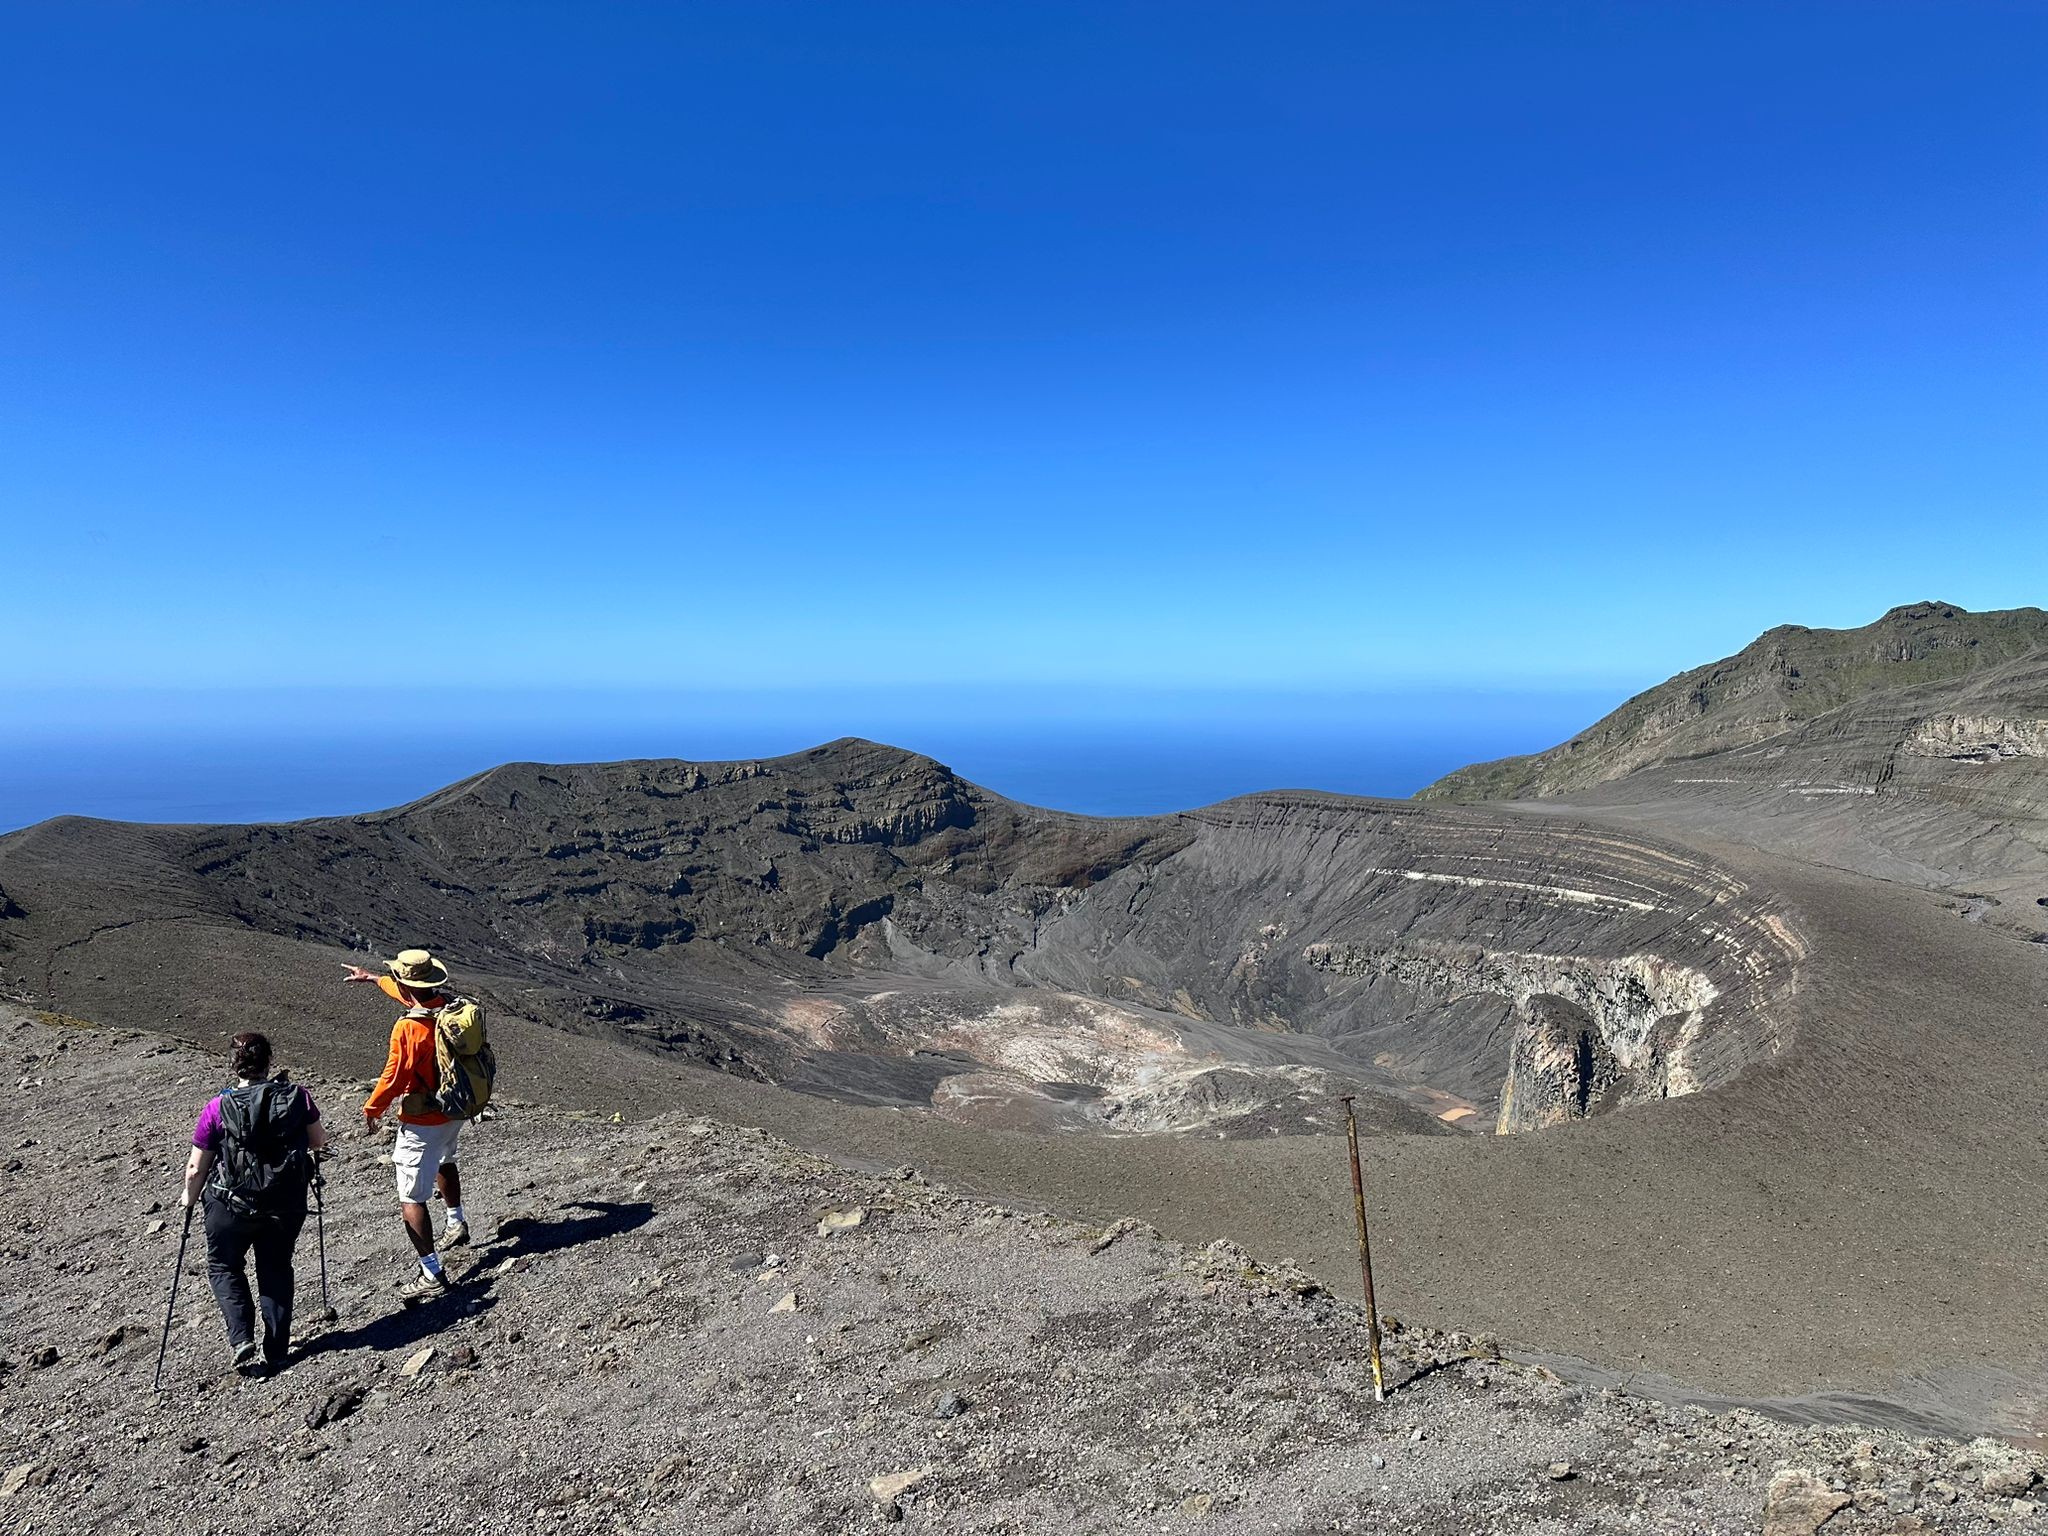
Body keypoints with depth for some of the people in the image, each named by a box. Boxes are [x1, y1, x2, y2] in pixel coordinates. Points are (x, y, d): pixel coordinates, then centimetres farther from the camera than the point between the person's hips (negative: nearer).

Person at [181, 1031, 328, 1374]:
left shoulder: (217, 1108, -14)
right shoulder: (297, 1097, -10)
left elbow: (196, 1168, -7)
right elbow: (319, 1140, 4)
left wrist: (189, 1196, 13)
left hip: (233, 1205, -2)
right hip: (287, 1203, 2)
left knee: (224, 1267, 22)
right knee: (276, 1269, 19)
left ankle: (242, 1341, 7)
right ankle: (276, 1352, 23)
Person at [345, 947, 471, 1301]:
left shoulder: (408, 1027, -27)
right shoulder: (447, 1004, -4)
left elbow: (394, 1077, -21)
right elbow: (410, 994, 17)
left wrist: (372, 1109, -3)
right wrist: (372, 977, 30)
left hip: (421, 1123, -9)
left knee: (411, 1199, -1)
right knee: (444, 1160, 36)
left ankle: (432, 1274, 0)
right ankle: (457, 1223, 50)